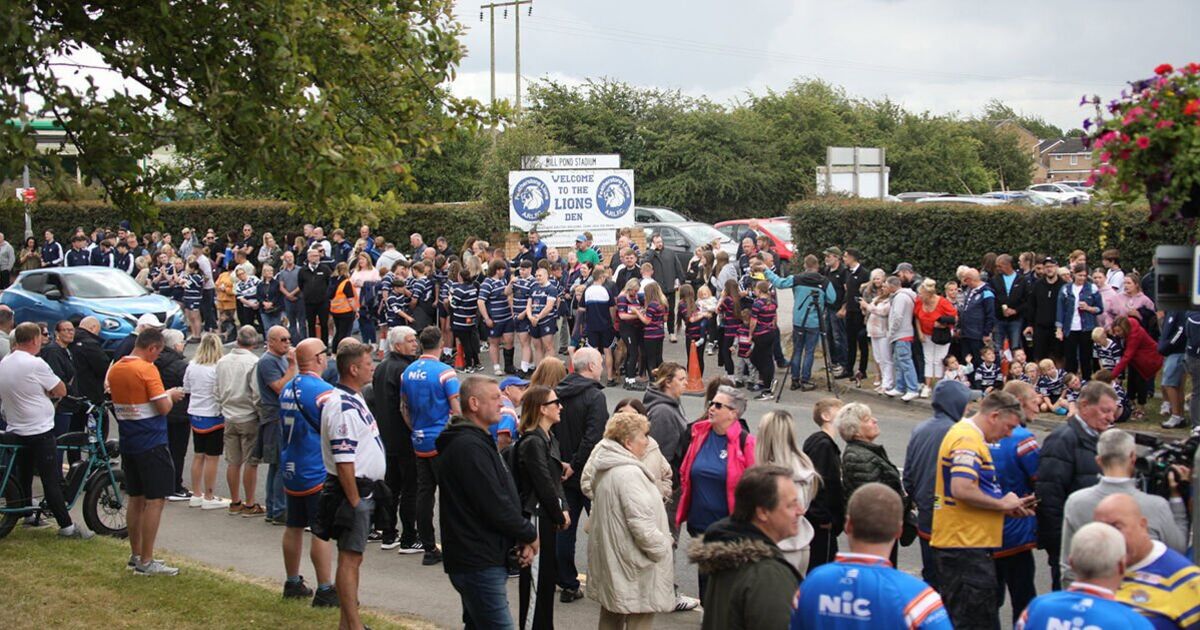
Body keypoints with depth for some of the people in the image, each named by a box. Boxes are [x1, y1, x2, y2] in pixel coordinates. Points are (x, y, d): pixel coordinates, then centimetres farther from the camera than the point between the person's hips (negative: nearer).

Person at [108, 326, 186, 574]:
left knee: (136, 499, 16)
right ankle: (146, 562, -4)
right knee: (155, 500, -4)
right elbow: (164, 407, -19)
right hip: (151, 445, -8)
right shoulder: (147, 369, -16)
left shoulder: (115, 369, 9)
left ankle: (135, 554, 23)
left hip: (128, 443, 8)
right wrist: (171, 394, 3)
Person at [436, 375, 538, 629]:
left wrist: (522, 539, 3)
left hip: (479, 560, 11)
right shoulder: (469, 447, -18)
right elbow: (496, 508, -21)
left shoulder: (477, 442, 17)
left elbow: (504, 496, 17)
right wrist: (529, 535, -6)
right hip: (479, 564, -11)